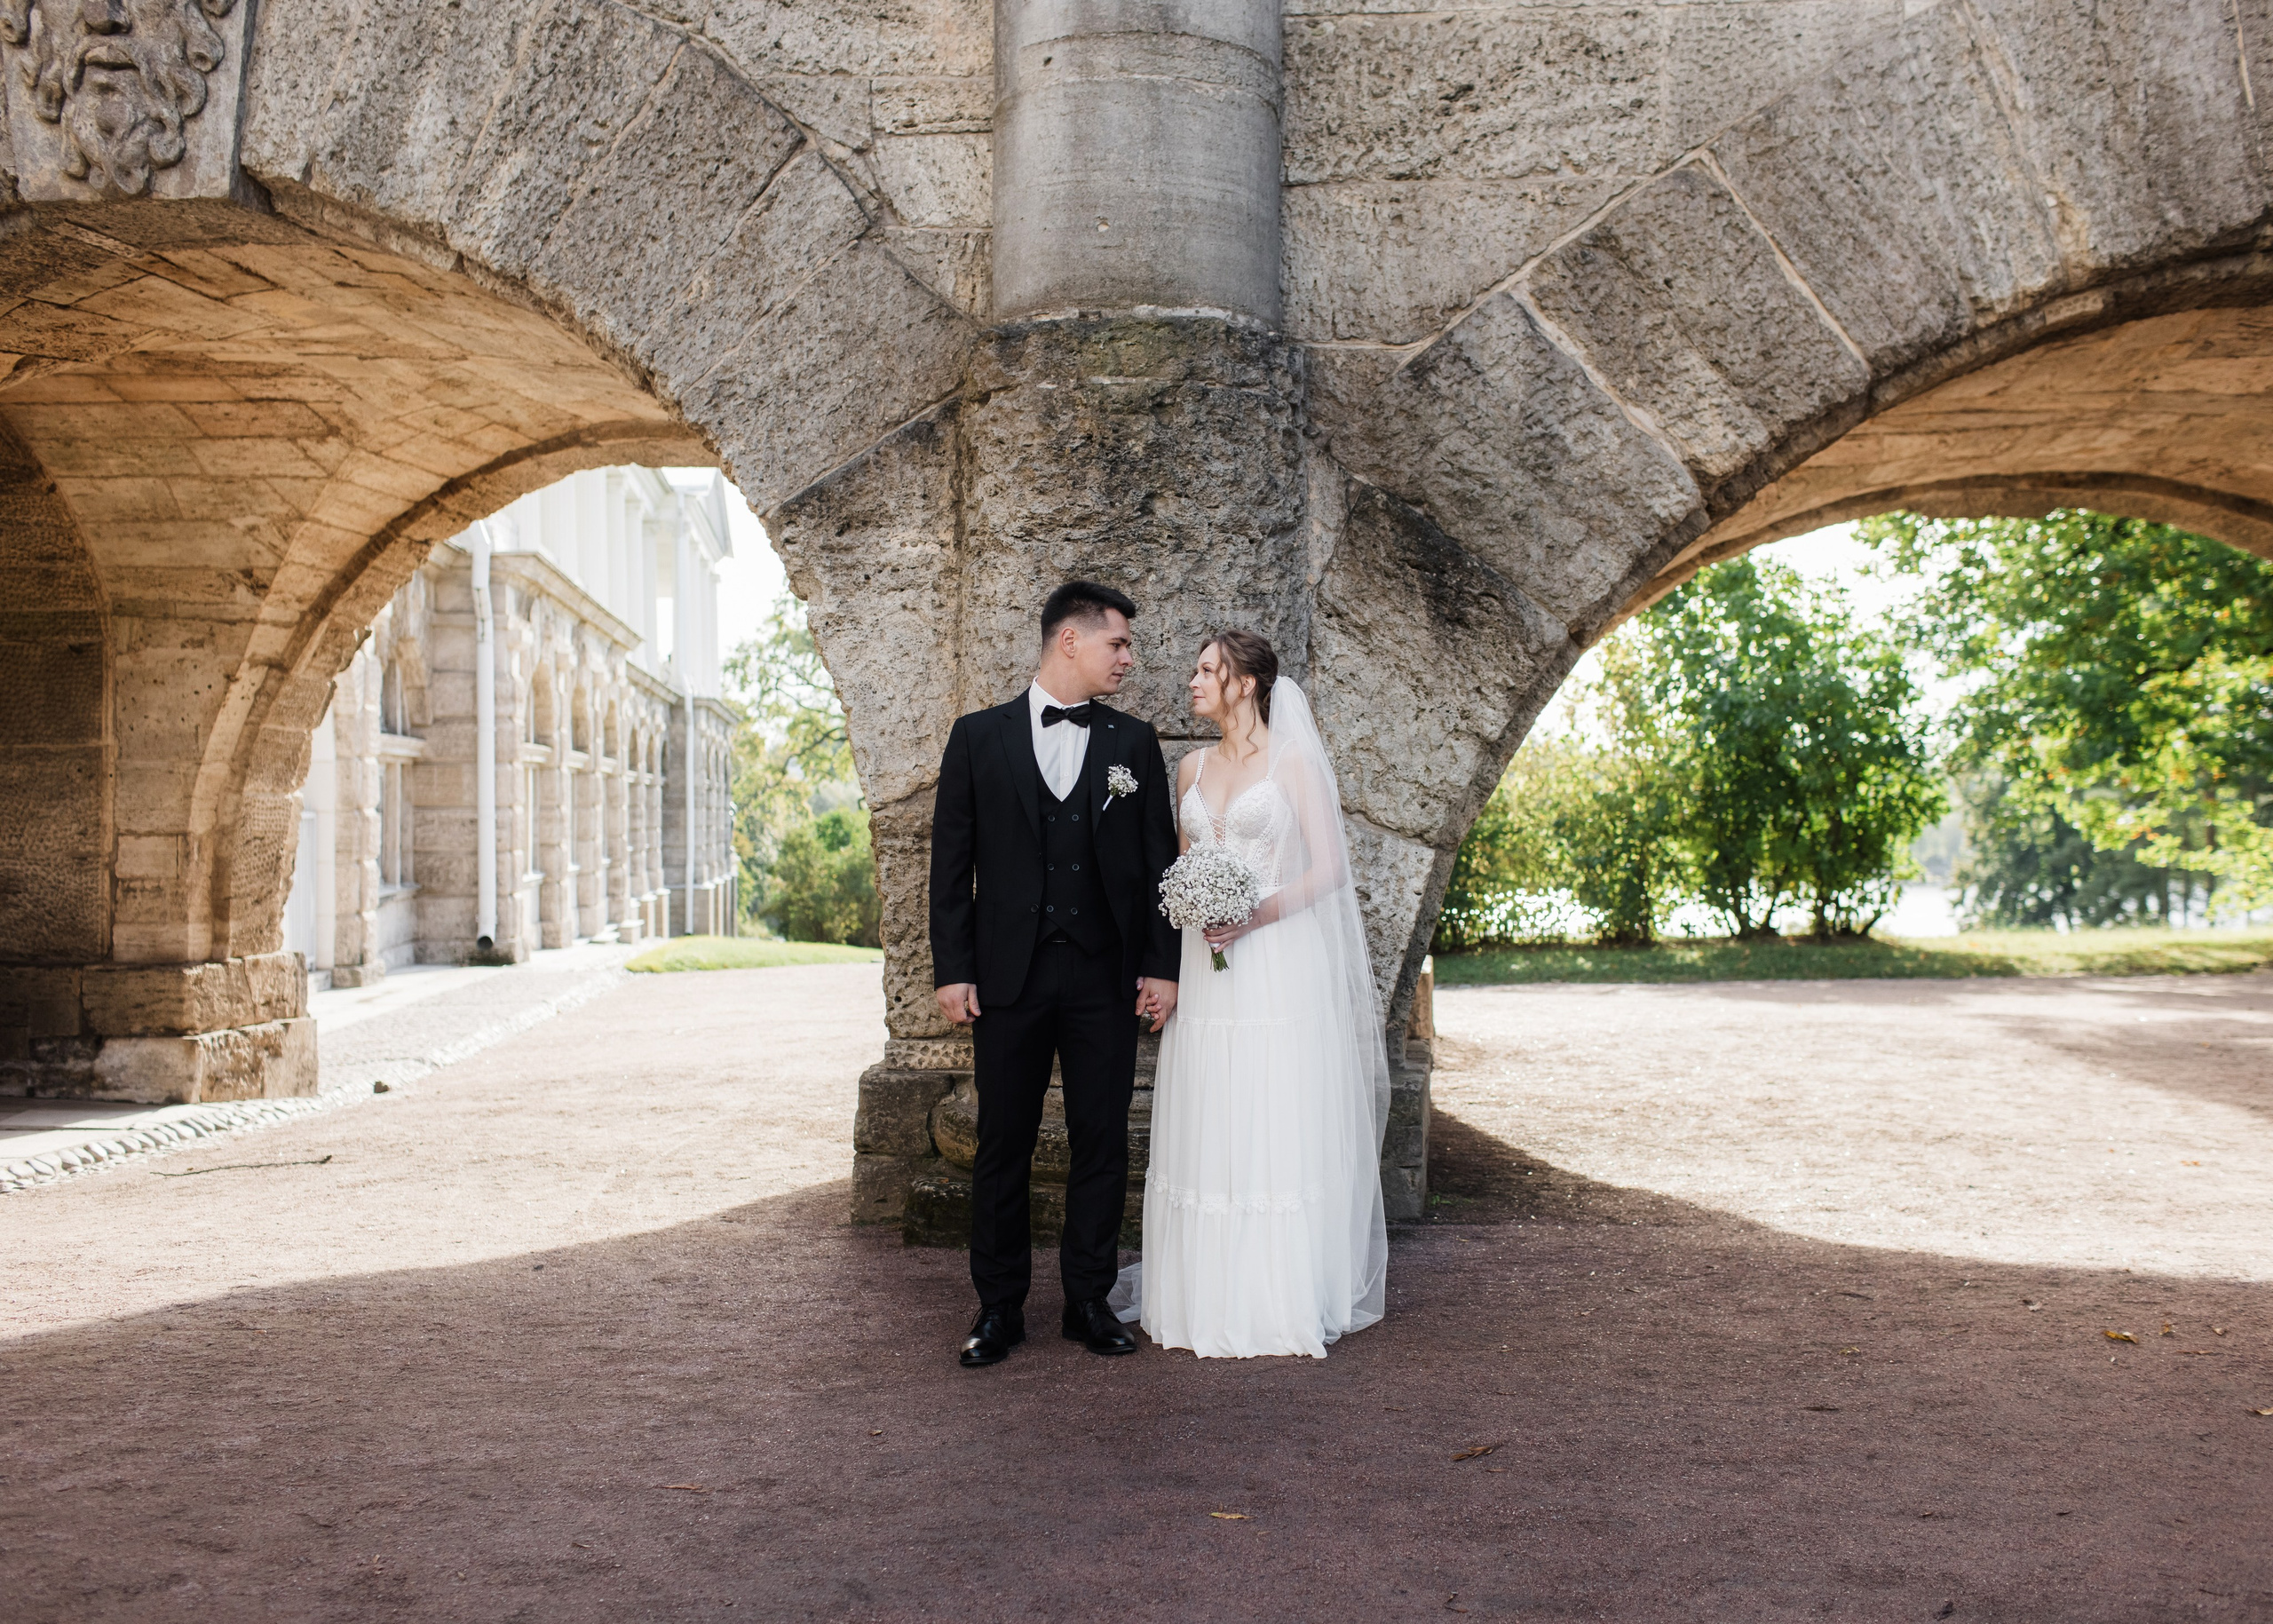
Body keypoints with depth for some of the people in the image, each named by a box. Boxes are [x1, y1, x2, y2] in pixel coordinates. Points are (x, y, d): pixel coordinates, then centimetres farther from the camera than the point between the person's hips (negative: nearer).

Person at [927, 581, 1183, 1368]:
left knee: (1103, 1145, 6)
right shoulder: (979, 736, 3)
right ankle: (999, 1308, 18)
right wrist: (951, 969, -3)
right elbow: (951, 860, 2)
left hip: (1104, 978, 1)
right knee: (1002, 1146, 6)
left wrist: (1162, 965, 1)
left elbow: (1160, 860, 8)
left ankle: (1090, 1301, 19)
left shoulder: (1134, 743, 7)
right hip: (1008, 976, -1)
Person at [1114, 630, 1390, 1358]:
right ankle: (1209, 1298, 14)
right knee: (1206, 1133, 5)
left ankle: (1285, 1300, 7)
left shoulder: (1294, 761, -2)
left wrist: (1259, 914, -19)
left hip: (1280, 964, -5)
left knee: (1279, 1129, -3)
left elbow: (1328, 868, -6)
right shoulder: (1191, 769, 14)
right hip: (1205, 970, 5)